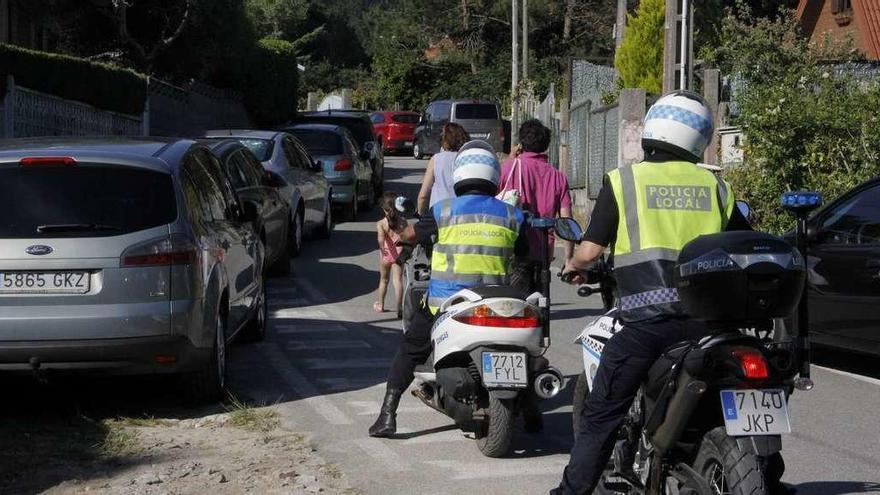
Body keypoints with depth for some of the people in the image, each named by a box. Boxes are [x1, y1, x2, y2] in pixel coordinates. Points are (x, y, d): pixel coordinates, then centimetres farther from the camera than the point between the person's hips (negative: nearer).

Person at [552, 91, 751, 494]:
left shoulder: (623, 181, 2)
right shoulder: (715, 187, 11)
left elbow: (589, 251, 0)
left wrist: (573, 266, 21)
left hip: (645, 320, -3)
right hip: (703, 321, 3)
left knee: (601, 416, 5)